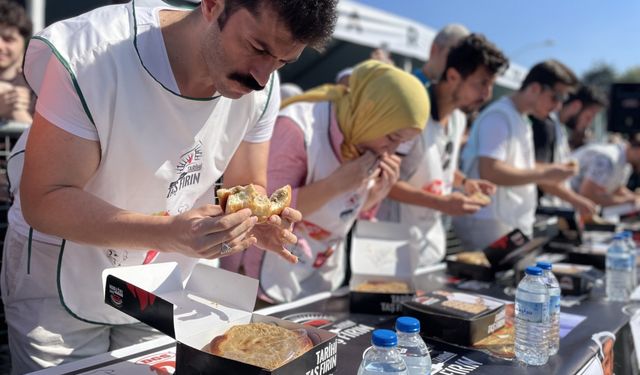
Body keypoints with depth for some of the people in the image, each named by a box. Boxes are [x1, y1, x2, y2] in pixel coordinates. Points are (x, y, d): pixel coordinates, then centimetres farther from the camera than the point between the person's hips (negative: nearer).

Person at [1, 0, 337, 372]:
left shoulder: (262, 89, -14)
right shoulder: (90, 55, -29)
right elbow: (42, 202, -27)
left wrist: (259, 223, -26)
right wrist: (169, 233, -42)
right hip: (59, 282, -3)